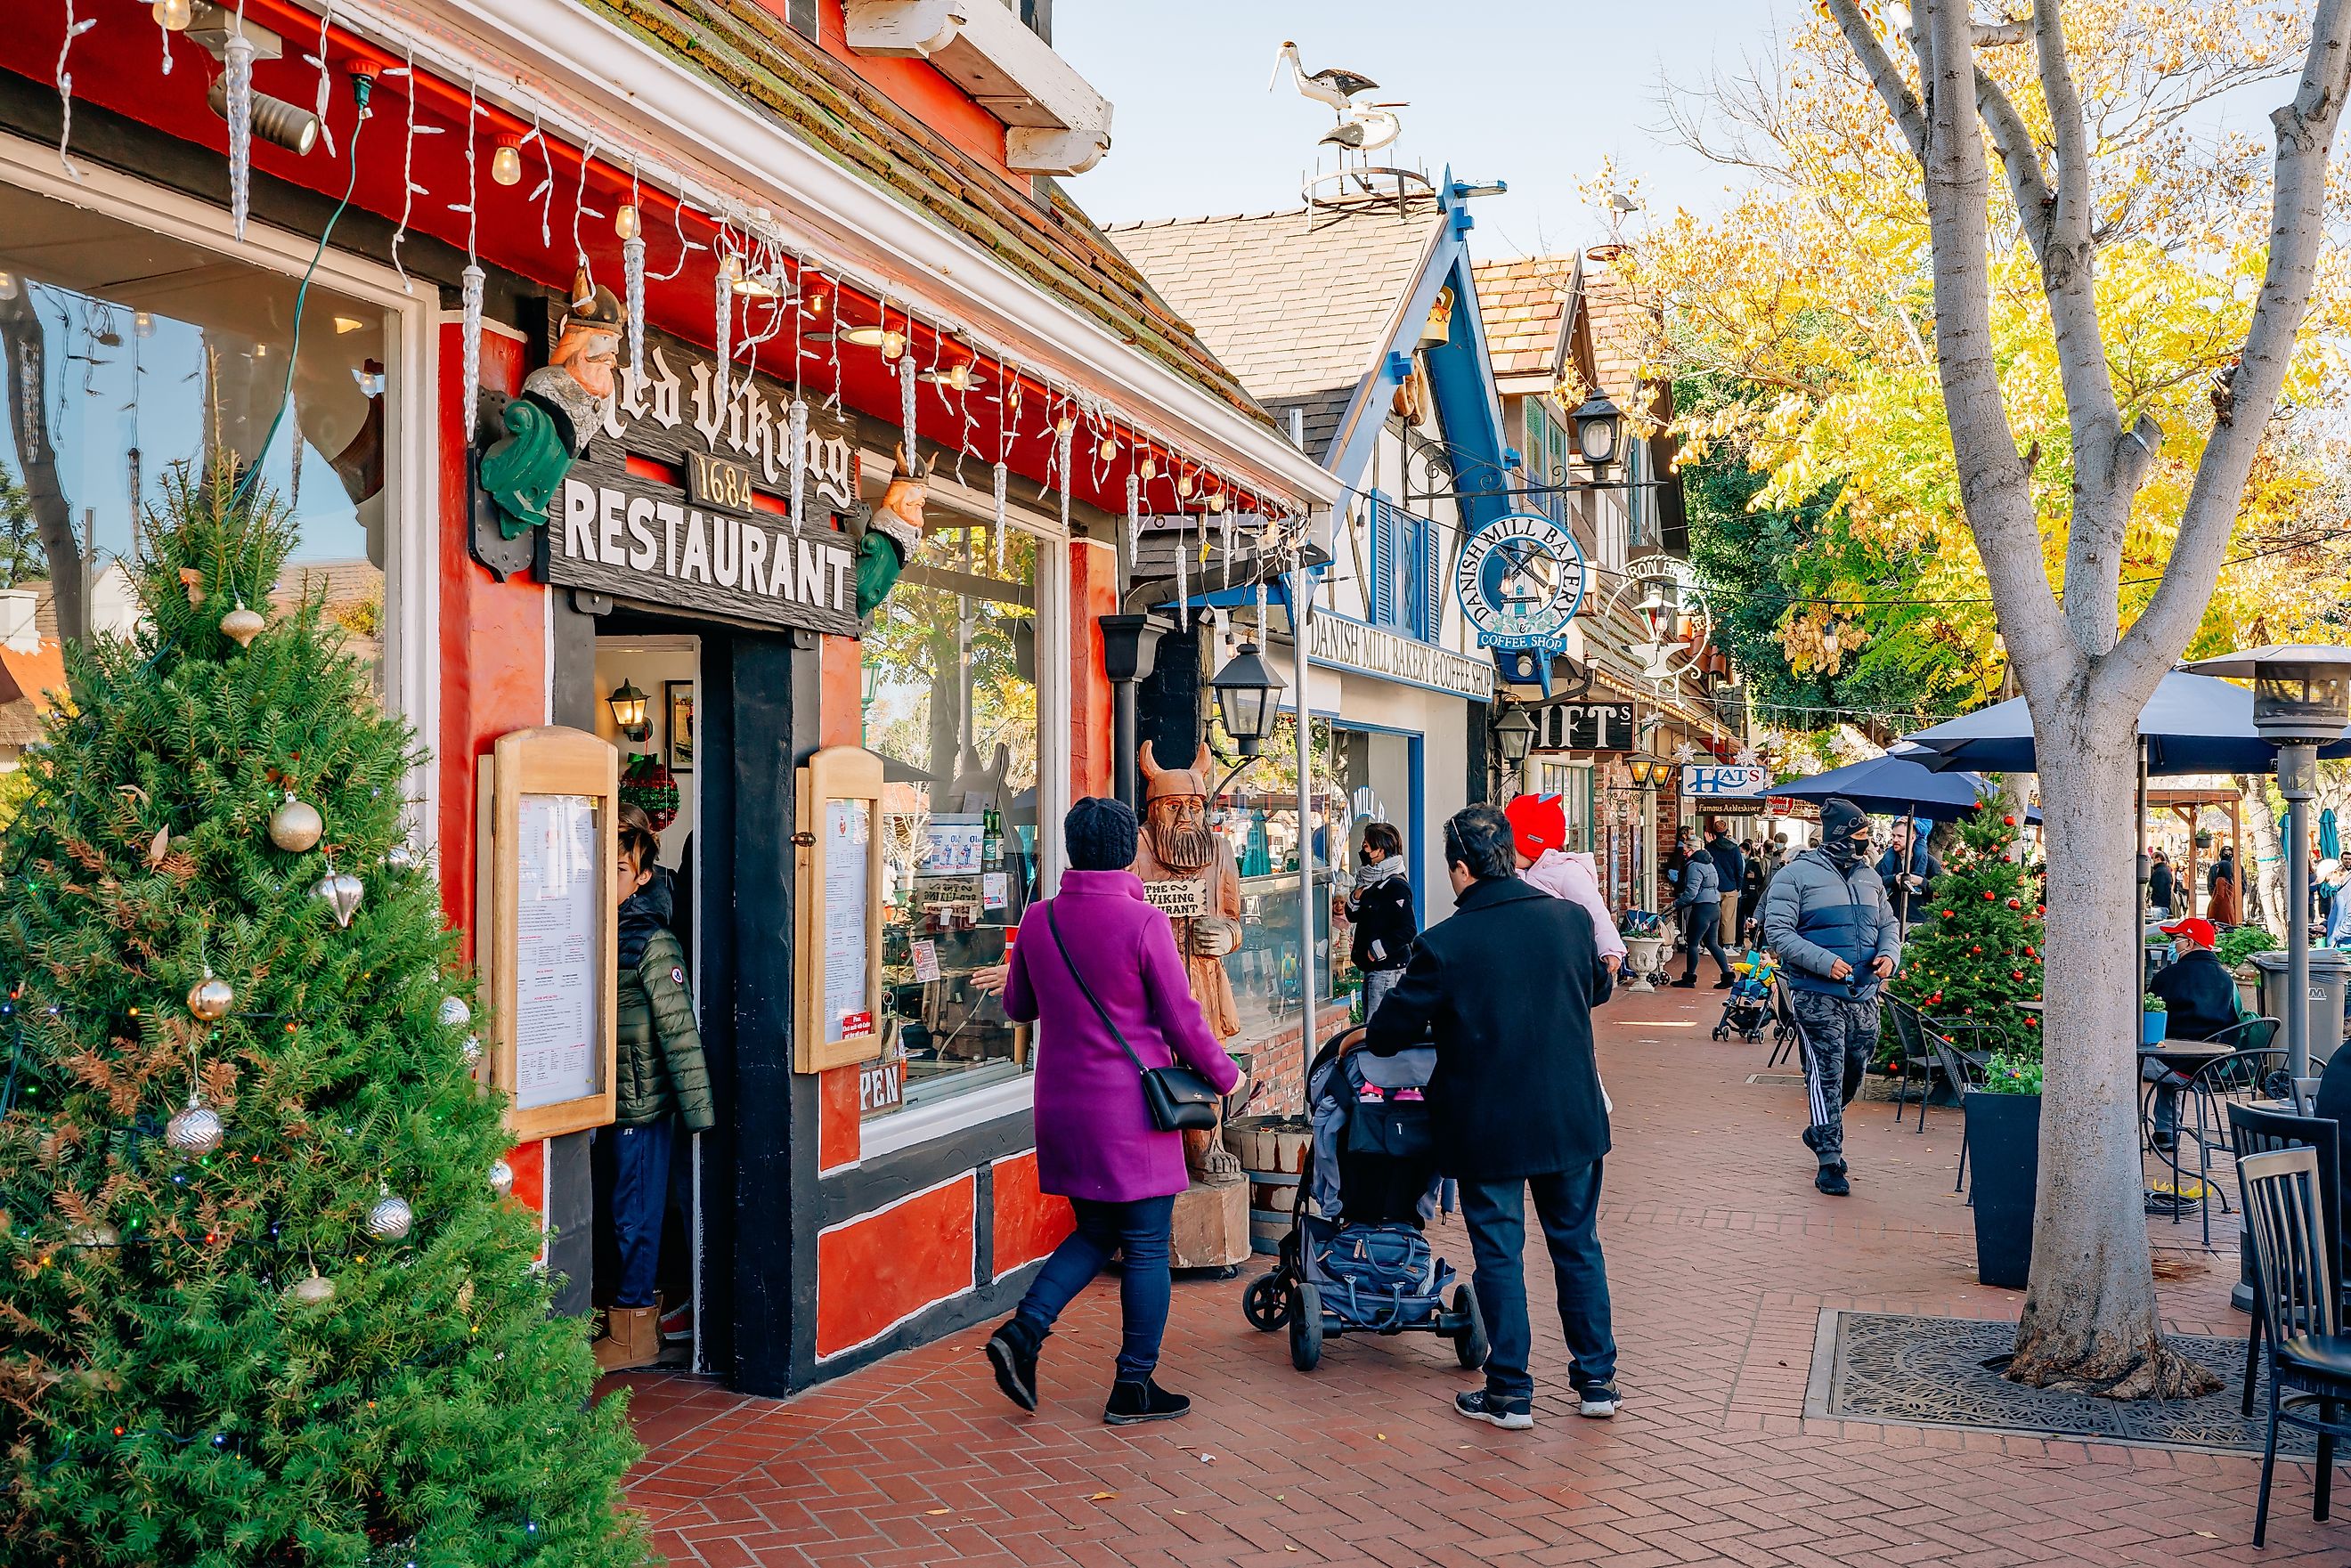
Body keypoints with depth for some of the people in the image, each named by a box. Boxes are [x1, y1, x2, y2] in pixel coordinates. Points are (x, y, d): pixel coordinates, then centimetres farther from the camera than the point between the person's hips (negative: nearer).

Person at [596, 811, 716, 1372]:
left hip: (643, 1104, -7)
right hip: (607, 1100, 7)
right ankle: (632, 1309, 27)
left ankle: (634, 1332, 13)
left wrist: (698, 1109, -16)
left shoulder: (652, 943, -14)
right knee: (621, 1211, 14)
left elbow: (679, 1031, -16)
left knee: (635, 1215, 2)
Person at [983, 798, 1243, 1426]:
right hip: (1132, 1110, -5)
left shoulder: (1037, 920, 1)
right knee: (1146, 1246, 6)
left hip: (1063, 1106, 6)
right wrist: (1225, 1075, 7)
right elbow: (1182, 1020, -8)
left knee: (1095, 1232, 20)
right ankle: (1134, 1386, 12)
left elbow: (1017, 1006, 15)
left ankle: (1024, 1329, 3)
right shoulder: (1143, 923, -14)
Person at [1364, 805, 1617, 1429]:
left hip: (1488, 1126, -4)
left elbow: (1392, 1029, -7)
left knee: (1499, 1254, 8)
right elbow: (1598, 986, 17)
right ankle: (1597, 1381, 24)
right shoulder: (1572, 919, -3)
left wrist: (1366, 1038, 16)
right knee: (1578, 1245, 16)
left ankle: (1510, 1394, 15)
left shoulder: (1445, 944, -16)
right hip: (1572, 1119, 4)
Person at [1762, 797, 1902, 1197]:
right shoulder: (1797, 875, -7)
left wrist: (1889, 954, 0)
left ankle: (1821, 1133, 38)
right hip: (1817, 995, -6)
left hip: (1864, 996, 6)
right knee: (1826, 1075, -6)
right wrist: (1825, 962, -21)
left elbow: (1887, 924, 22)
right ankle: (1829, 1160, 1)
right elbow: (1777, 931, -12)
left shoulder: (1869, 876, 14)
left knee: (1853, 1074, 14)